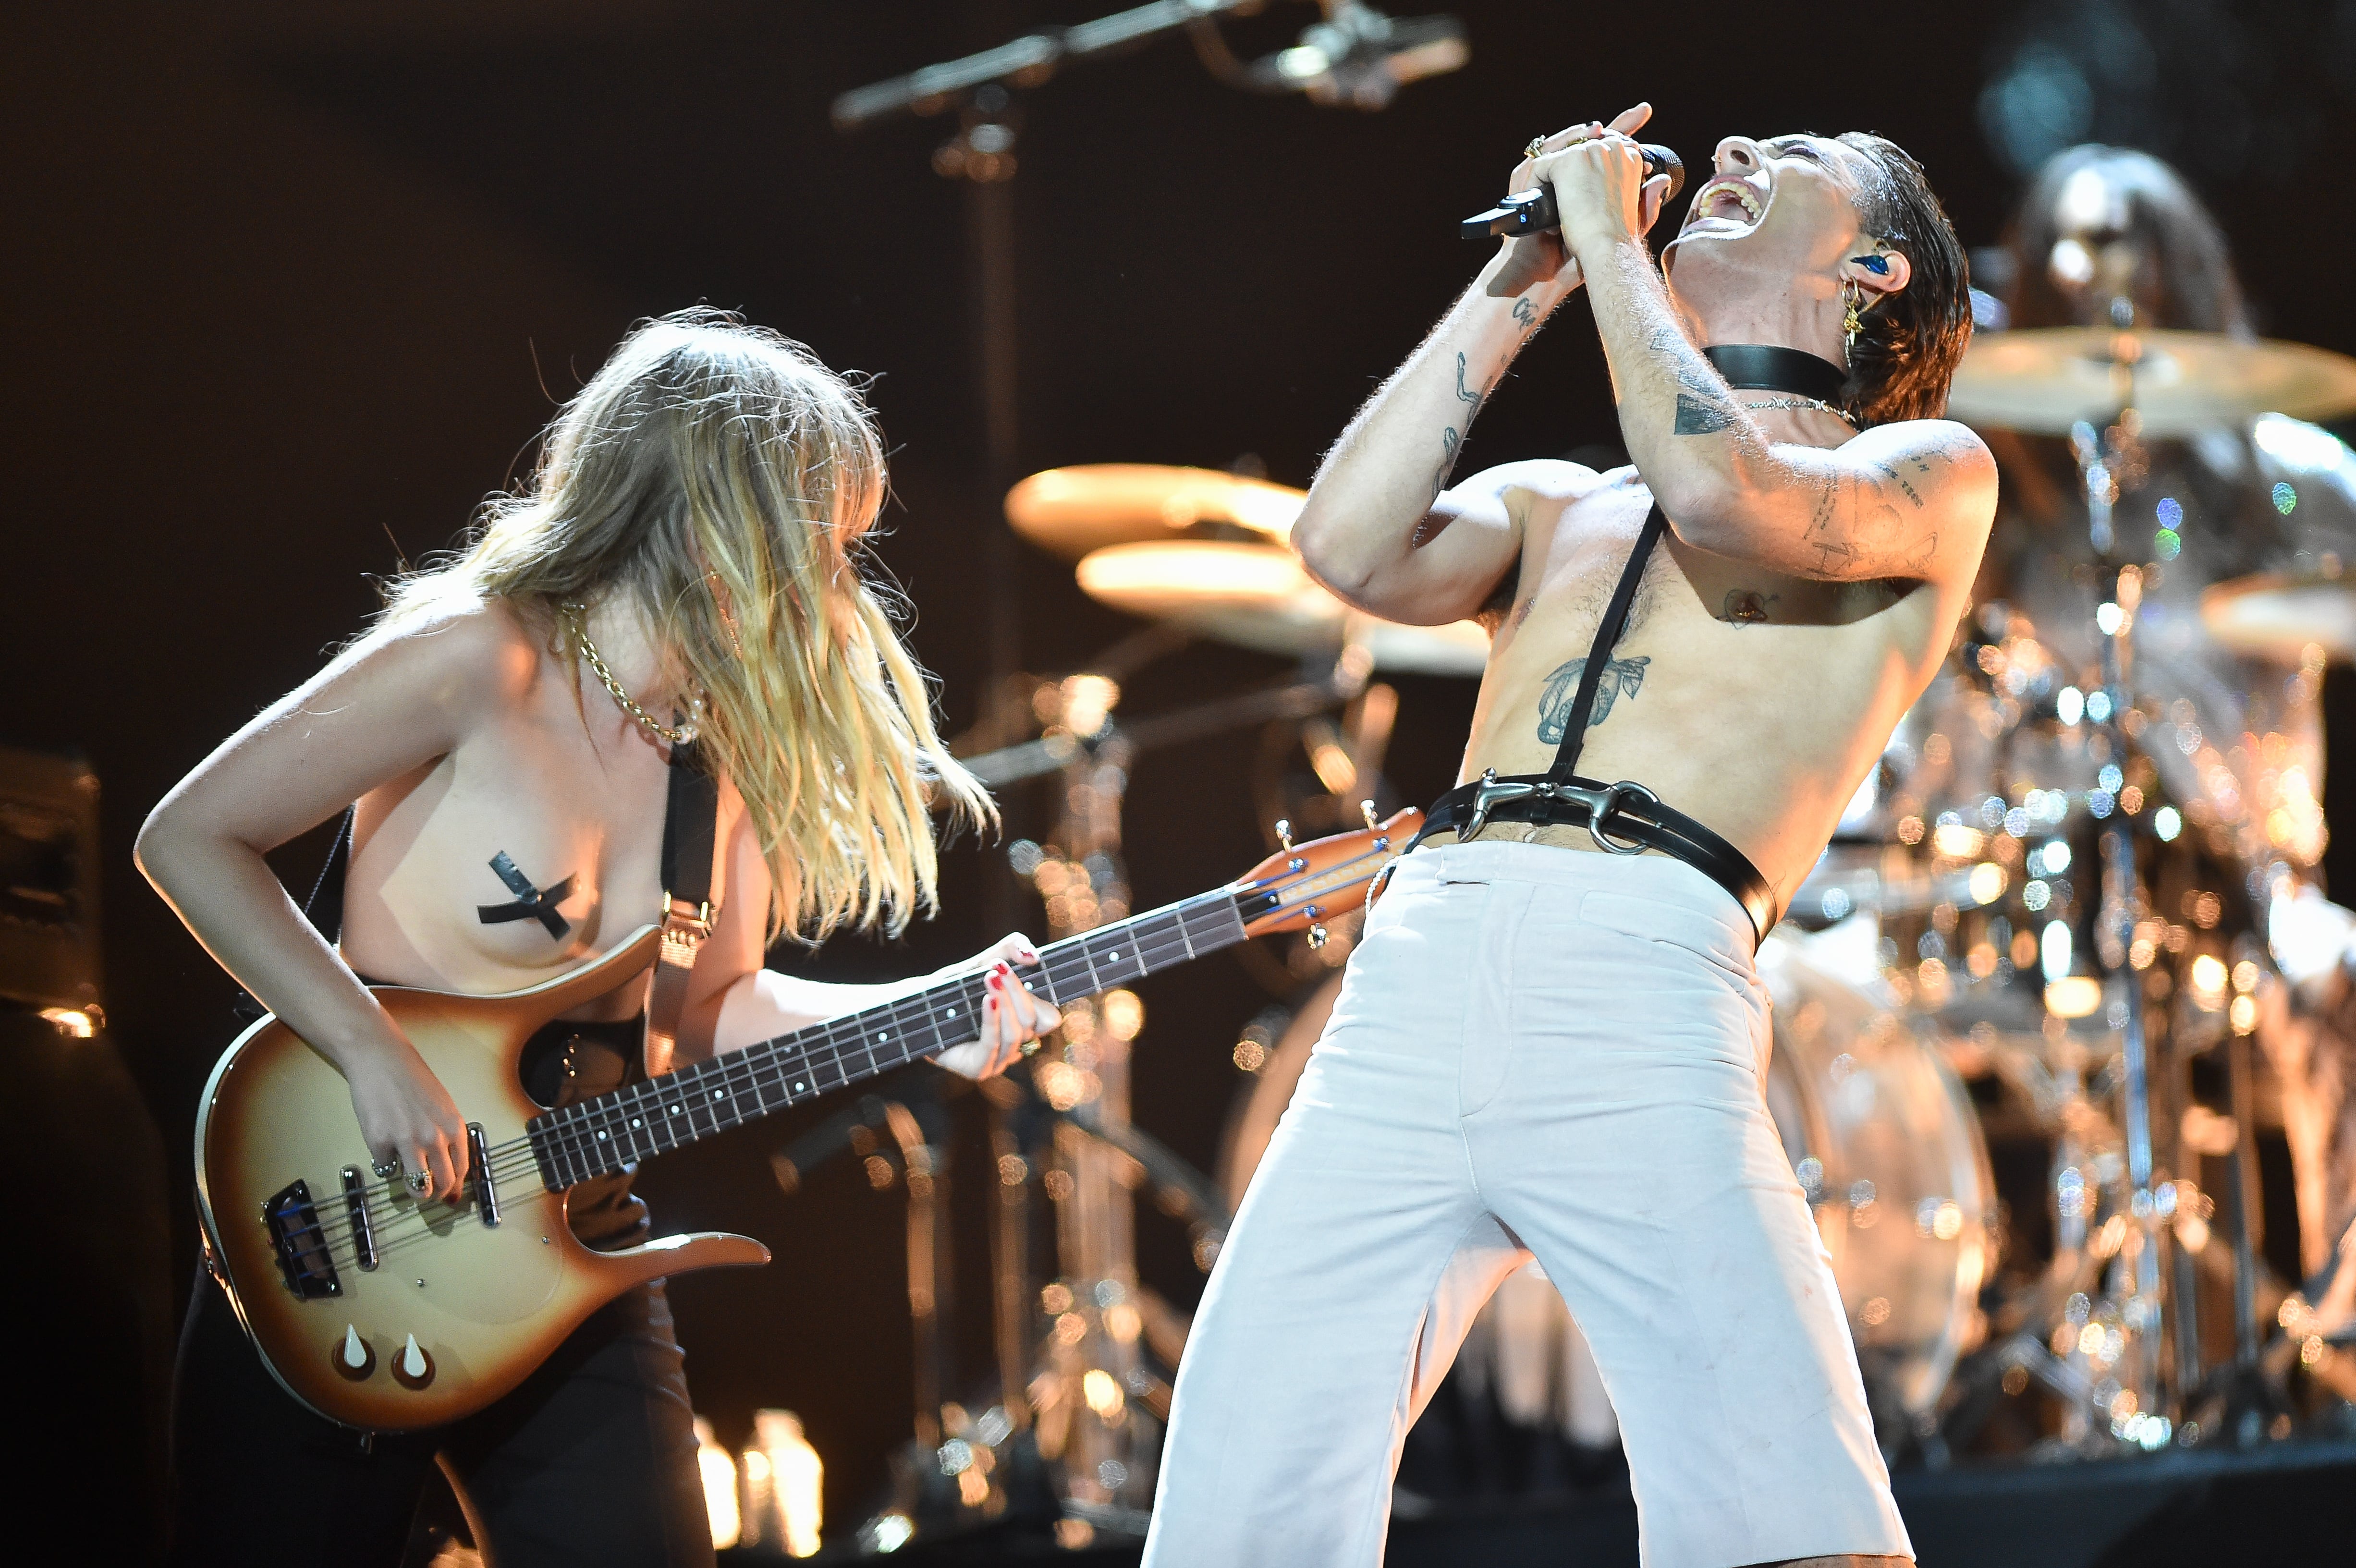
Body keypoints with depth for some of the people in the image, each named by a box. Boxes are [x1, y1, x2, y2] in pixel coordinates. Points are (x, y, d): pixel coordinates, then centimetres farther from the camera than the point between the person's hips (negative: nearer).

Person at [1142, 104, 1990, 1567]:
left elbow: (1732, 500, -5)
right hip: (1408, 986, 5)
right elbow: (1355, 550, 11)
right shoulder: (1556, 505, 31)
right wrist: (1519, 286, 18)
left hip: (1644, 985, -5)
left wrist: (1610, 238, 8)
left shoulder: (1933, 472, 17)